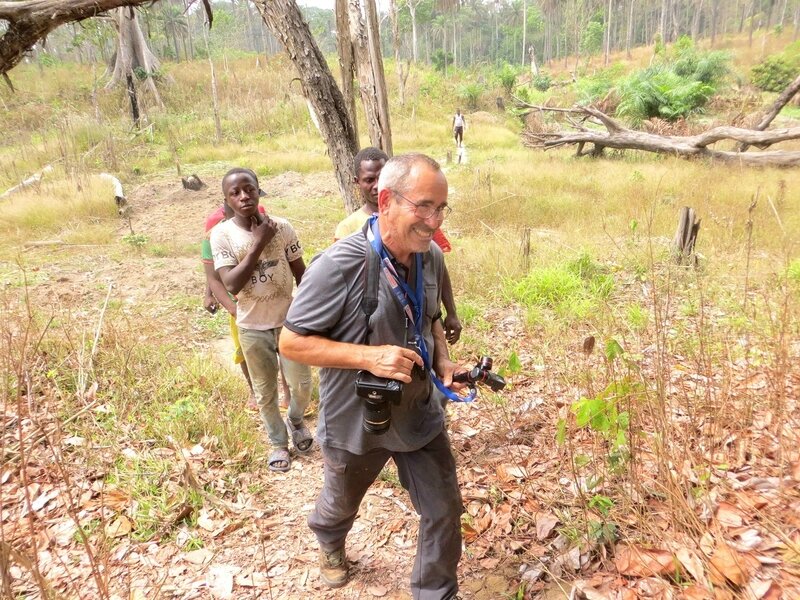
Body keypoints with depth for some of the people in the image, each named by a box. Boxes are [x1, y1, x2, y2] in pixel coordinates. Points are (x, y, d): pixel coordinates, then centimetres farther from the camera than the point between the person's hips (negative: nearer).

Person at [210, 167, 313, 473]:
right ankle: (278, 442, 38)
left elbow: (301, 272, 0)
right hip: (252, 327, 0)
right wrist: (259, 243, -24)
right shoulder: (221, 234, -13)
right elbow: (232, 285, -22)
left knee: (301, 384, 9)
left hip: (289, 319, 1)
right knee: (265, 392, 14)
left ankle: (296, 419, 42)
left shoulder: (282, 226, -9)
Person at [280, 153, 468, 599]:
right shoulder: (340, 265, -28)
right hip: (357, 420, -3)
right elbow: (291, 342, -21)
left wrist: (444, 364, -9)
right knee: (341, 505, 26)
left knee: (444, 511, 11)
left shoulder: (432, 257, -9)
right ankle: (330, 544, 63)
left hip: (421, 413, 4)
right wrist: (368, 356, -33)